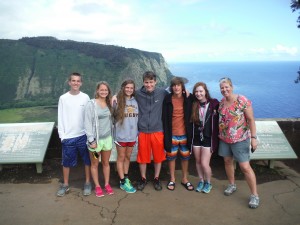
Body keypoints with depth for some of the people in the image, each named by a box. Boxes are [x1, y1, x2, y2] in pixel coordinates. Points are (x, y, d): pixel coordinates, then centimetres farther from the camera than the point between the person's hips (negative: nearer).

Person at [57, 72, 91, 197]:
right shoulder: (63, 98, 0)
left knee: (87, 160, 9)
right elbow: (60, 118, 1)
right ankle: (65, 185, 27)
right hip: (68, 136, 0)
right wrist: (62, 135, -5)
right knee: (66, 162, 10)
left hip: (83, 135, 0)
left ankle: (87, 183, 25)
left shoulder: (85, 97, 0)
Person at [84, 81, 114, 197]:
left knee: (106, 163, 16)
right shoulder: (91, 104, -12)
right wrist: (91, 140, -15)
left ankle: (107, 184, 31)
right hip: (95, 139, -4)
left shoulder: (109, 104, 4)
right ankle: (97, 186, 26)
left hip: (107, 138, 4)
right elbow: (87, 123, -14)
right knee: (95, 164, 11)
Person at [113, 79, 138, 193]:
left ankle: (126, 178, 32)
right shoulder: (117, 101, -10)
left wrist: (138, 131, 9)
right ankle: (123, 182, 18)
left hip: (132, 135, 5)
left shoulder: (135, 101, 4)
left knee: (128, 157, 17)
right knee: (121, 158, 9)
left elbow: (138, 117, 10)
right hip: (121, 135, -4)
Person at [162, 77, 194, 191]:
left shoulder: (188, 99, -3)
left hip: (185, 133, 1)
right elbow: (164, 118, -4)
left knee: (185, 157, 13)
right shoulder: (168, 99, -5)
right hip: (171, 134, -1)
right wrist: (166, 133, -8)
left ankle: (185, 179, 30)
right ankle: (172, 179, 27)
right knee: (171, 157, 10)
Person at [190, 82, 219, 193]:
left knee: (204, 163, -3)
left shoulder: (214, 103, -9)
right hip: (196, 137, 3)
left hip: (208, 138, -3)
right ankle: (201, 181, 37)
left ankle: (208, 183, 24)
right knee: (198, 162, 14)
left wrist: (216, 137, -7)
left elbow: (218, 121, -6)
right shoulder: (193, 105, -1)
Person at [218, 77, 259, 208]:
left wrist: (253, 137, -15)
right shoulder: (221, 103, 3)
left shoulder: (242, 100, -14)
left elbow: (251, 119, -13)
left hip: (240, 139, -6)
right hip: (224, 138, 6)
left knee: (245, 167, -4)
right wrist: (219, 135, 12)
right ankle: (232, 185, 37)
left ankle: (254, 195, 9)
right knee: (227, 161, 15)